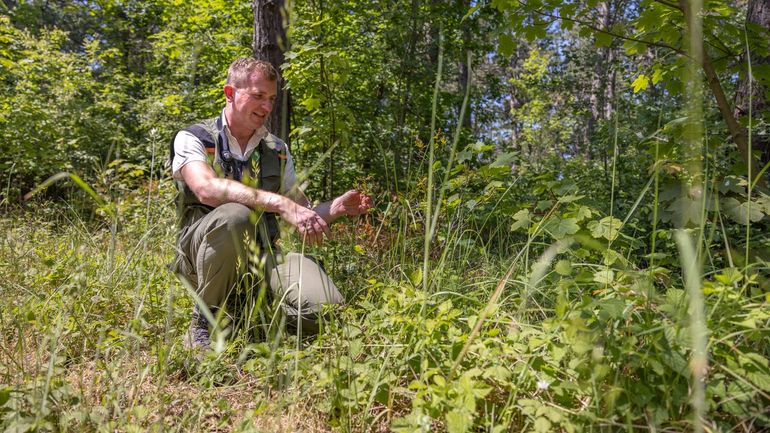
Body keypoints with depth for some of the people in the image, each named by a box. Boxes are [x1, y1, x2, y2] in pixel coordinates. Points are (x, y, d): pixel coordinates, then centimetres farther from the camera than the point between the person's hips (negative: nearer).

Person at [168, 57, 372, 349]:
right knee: (233, 215, -37)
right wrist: (281, 203, -34)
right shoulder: (192, 139, -2)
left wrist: (337, 207, -7)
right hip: (203, 254, -3)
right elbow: (206, 189, -25)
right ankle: (203, 324, -14)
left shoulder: (278, 151, 12)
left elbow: (305, 215, 14)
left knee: (326, 310, -22)